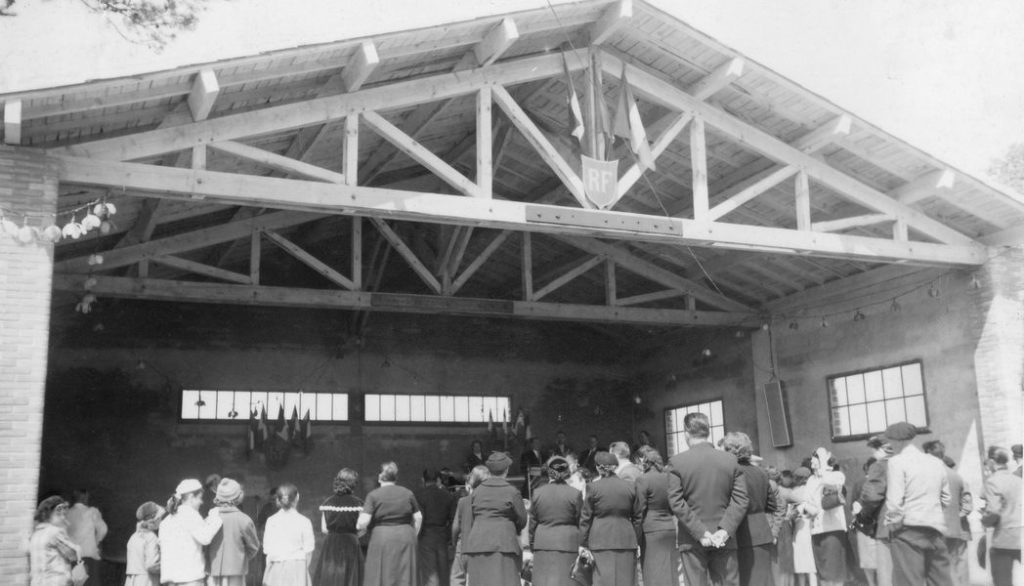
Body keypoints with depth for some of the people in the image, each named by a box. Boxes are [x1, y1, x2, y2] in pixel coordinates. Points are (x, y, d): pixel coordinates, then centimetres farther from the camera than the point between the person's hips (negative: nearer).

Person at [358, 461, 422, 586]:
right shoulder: (407, 493, 6)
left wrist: (358, 527, 8)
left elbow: (363, 522, -13)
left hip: (382, 539, -3)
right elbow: (418, 518, 8)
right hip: (405, 539, 3)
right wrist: (413, 536, 19)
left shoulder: (373, 495, -5)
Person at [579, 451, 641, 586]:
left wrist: (583, 544, 6)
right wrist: (636, 542, 16)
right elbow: (637, 517, 9)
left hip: (600, 540, -2)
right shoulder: (631, 486, 4)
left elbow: (585, 518, 0)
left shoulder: (593, 487, -3)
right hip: (626, 539, 2)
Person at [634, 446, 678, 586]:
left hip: (652, 530, -6)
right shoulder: (669, 477, 6)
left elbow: (640, 510, -10)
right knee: (670, 573, 12)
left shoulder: (642, 480, -11)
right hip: (671, 527, 6)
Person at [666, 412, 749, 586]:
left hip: (691, 540, -2)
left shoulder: (676, 462, -5)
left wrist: (700, 533, -10)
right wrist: (725, 530, -8)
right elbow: (741, 499, -4)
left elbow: (676, 502, -10)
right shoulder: (730, 460, 2)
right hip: (724, 540, 2)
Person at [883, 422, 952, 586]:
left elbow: (894, 501, -13)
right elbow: (945, 499, 17)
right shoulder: (936, 463, 13)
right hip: (935, 529, 6)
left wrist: (892, 523, -2)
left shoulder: (897, 462, -6)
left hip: (909, 528, -6)